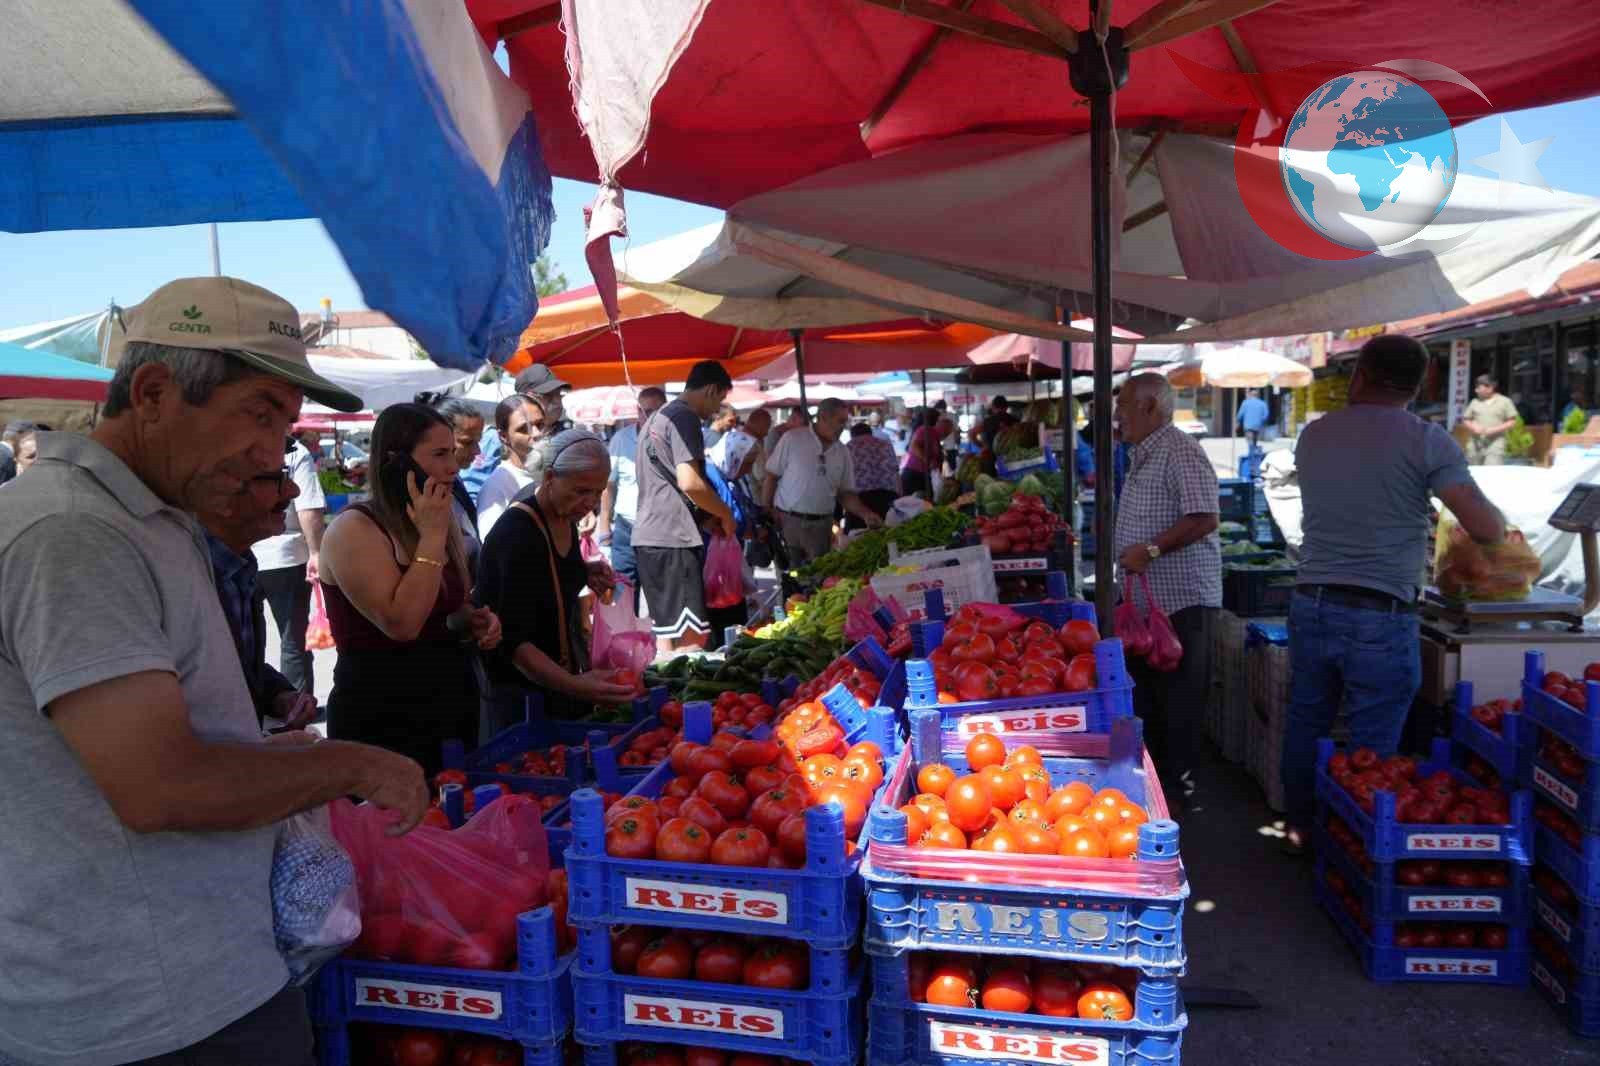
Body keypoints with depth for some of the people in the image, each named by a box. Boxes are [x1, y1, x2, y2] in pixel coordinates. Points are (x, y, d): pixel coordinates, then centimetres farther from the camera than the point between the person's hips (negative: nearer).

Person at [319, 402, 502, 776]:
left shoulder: (441, 525, 7)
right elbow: (401, 624, -28)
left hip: (451, 707, 8)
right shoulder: (354, 529, -17)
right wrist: (431, 536, -23)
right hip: (383, 723, -7)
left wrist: (475, 622, 0)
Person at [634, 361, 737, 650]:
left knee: (667, 630, 13)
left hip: (648, 536, 10)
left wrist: (709, 516, 24)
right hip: (673, 539, -10)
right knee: (692, 635, -9)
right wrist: (725, 514, -4)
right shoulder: (685, 419, -10)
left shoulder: (657, 417, 21)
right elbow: (689, 483, -20)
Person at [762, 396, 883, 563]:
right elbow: (771, 477, -1)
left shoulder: (843, 452, 7)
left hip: (821, 525, 3)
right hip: (787, 520, -3)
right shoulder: (792, 439, -4)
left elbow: (845, 493, 11)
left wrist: (866, 514, -5)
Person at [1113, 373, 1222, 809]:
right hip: (1144, 597, 10)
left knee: (1177, 696, 1)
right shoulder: (1144, 455, 16)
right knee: (1144, 691, 18)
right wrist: (1129, 552, 18)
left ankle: (1177, 781, 12)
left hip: (1180, 599, -10)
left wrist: (1151, 549, -27)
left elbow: (1203, 518, -25)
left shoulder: (1181, 453, -16)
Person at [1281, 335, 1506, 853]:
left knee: (1305, 724, 18)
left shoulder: (1313, 435, 7)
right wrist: (1498, 518, 13)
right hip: (1381, 619, -5)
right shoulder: (1426, 440, -8)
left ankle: (1299, 828, 32)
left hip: (1311, 606, 5)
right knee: (1371, 748, 5)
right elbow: (1487, 529, -10)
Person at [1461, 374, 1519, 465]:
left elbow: (1512, 422, 2)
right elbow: (1465, 420, 15)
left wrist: (1495, 430, -11)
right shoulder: (1475, 402, 10)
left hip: (1495, 445, -4)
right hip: (1475, 445, 4)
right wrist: (1473, 427, -6)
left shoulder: (1504, 401, 3)